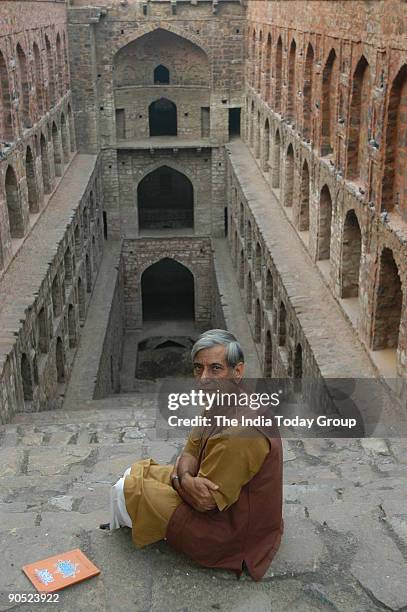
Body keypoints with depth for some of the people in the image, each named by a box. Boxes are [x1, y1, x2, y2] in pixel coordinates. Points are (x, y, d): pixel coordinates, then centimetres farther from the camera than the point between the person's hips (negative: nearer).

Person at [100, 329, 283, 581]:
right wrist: (186, 478, -23)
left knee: (126, 490, -2)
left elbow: (206, 502, -29)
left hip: (232, 534, -9)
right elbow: (191, 451, 1)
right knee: (136, 472, 17)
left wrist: (180, 480, -8)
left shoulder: (240, 433, -37)